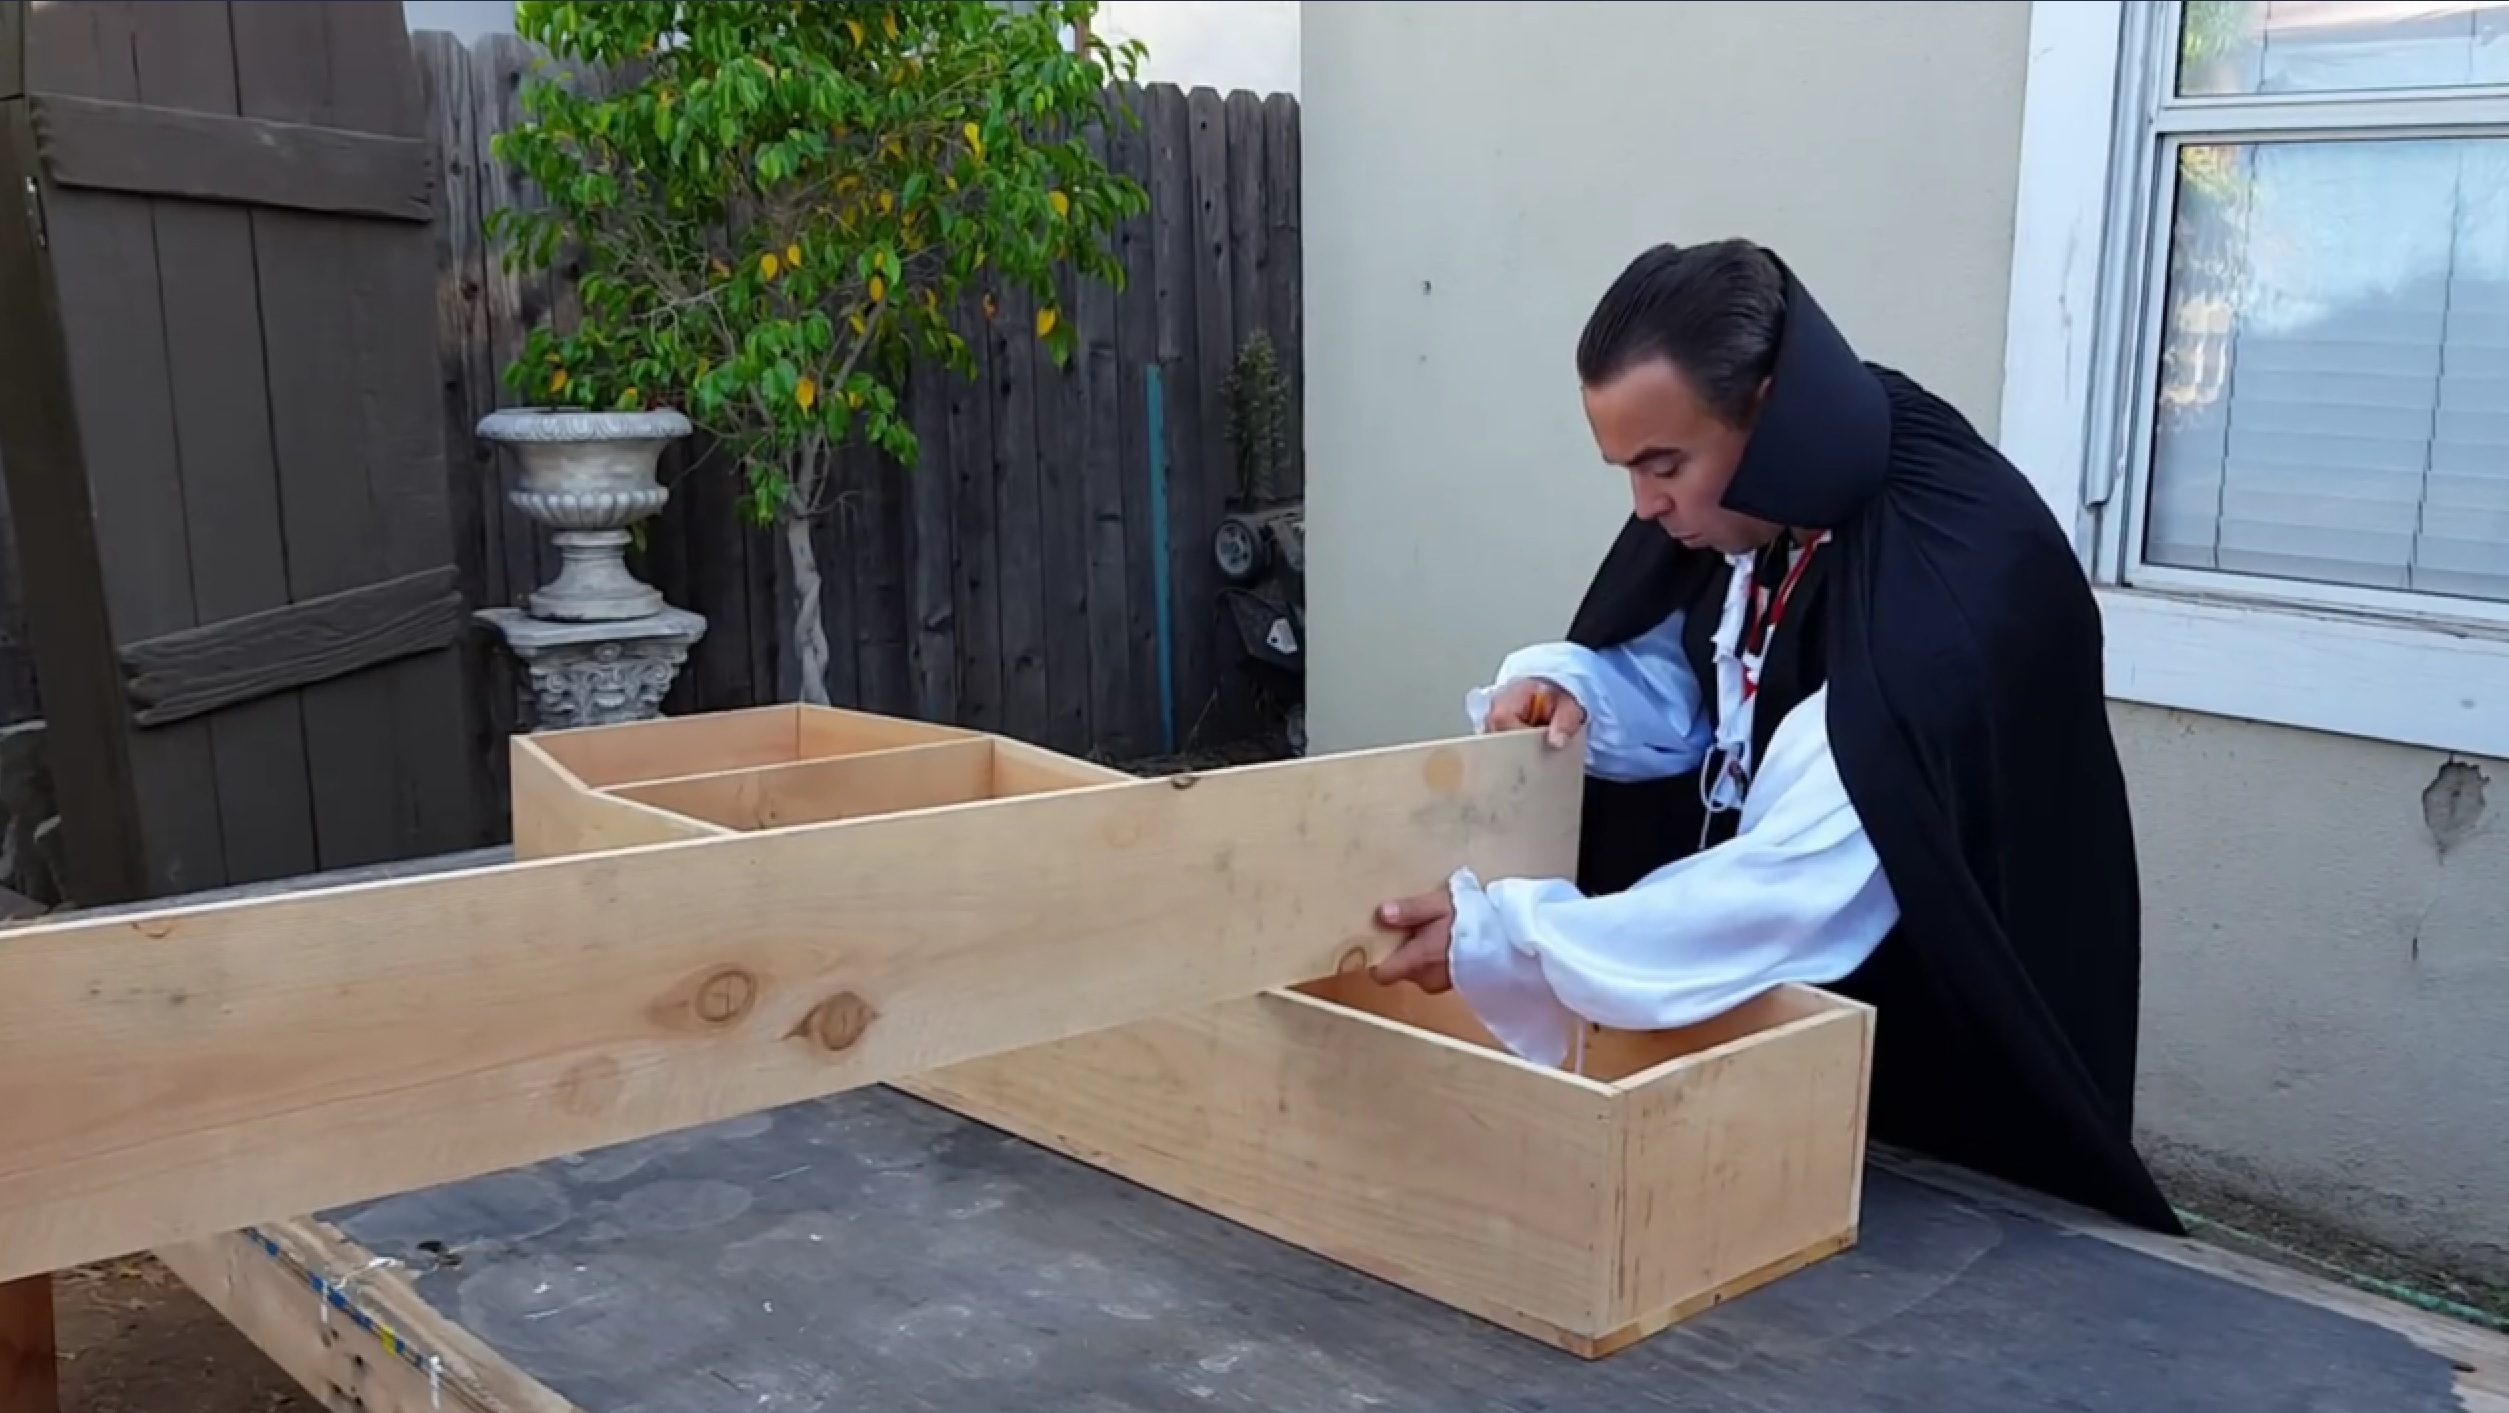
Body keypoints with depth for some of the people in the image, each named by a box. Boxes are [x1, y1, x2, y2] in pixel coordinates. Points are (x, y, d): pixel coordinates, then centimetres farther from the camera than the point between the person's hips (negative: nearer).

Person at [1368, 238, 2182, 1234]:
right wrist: (1572, 689, -15)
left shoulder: (1950, 585, -35)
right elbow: (1689, 695, 8)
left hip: (1948, 1070, -7)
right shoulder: (1751, 503, -8)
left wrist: (1500, 938, -36)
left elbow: (1797, 893, -37)